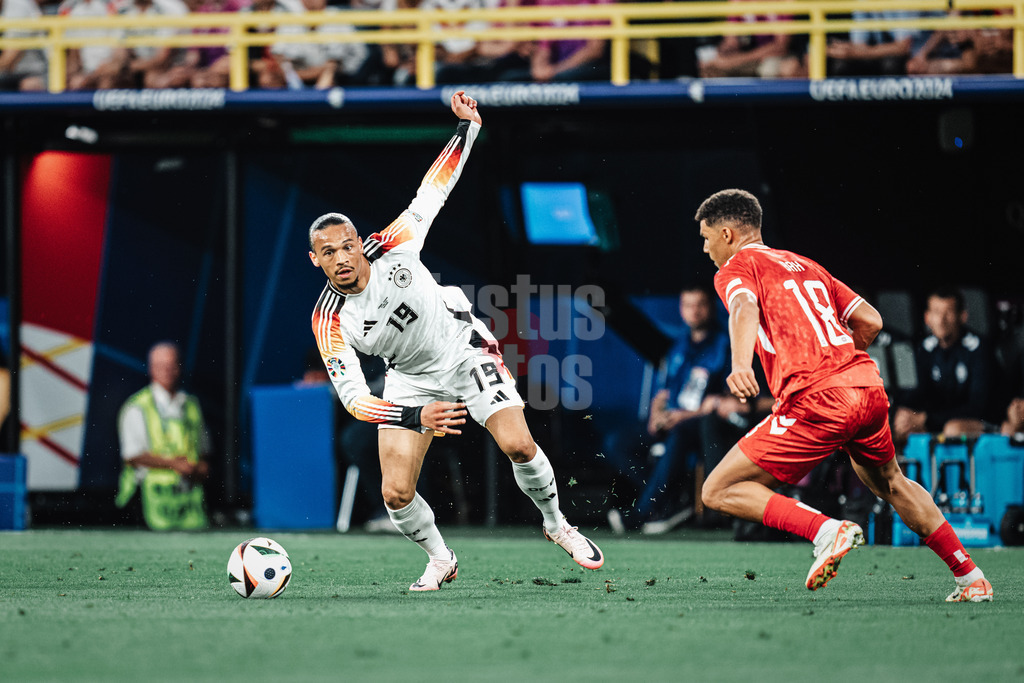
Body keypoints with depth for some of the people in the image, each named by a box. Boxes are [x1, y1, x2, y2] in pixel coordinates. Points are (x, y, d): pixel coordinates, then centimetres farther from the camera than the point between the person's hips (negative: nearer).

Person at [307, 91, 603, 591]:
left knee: (519, 446, -17)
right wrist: (418, 417, -39)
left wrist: (467, 126, -15)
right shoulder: (330, 322, -23)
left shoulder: (392, 248, -21)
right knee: (396, 494, -13)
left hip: (463, 348, -1)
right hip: (411, 378, 1)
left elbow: (434, 189, -8)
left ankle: (556, 525, 11)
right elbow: (351, 397, -26)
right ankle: (440, 560, 17)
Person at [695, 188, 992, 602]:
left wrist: (741, 365, -37)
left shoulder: (736, 268, 6)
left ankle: (827, 532, -16)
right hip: (869, 386, 8)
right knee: (889, 483, 34)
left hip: (816, 403, -8)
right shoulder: (805, 266, 27)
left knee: (719, 493, -1)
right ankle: (971, 579, 32)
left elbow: (745, 308, -19)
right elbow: (871, 321, 21)